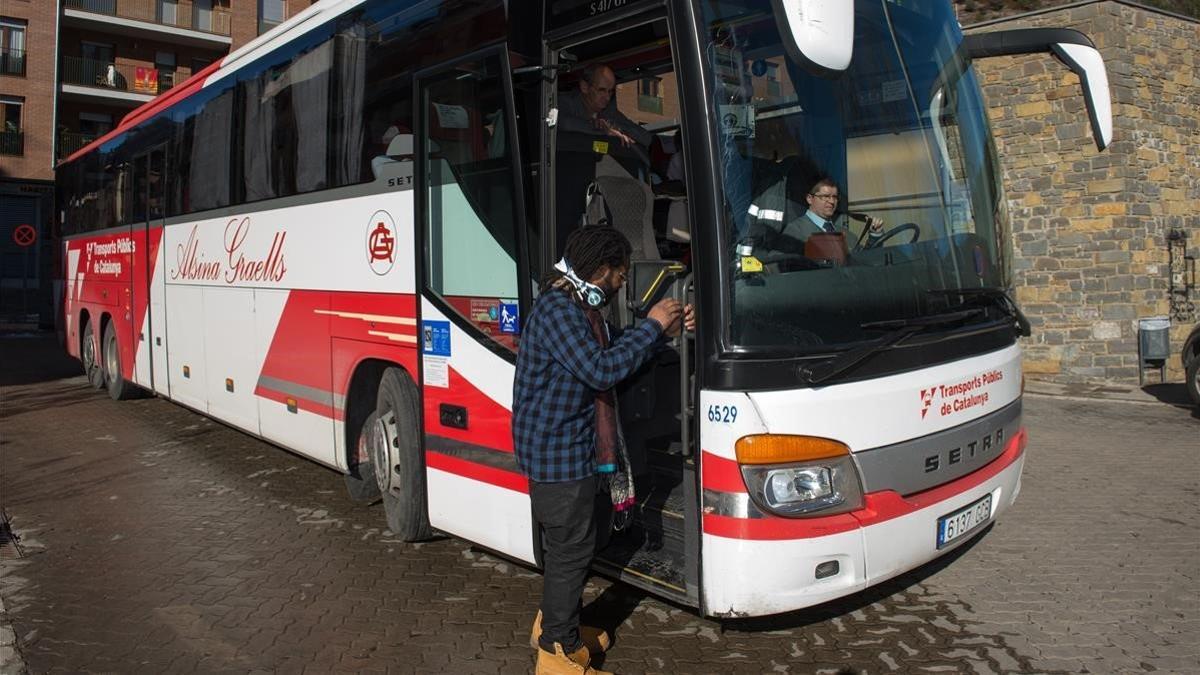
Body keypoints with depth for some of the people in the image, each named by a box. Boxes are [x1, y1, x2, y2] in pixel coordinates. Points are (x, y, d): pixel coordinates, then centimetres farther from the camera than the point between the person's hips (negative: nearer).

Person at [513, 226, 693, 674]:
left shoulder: (581, 309, 13)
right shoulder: (557, 310, -21)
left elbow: (615, 351, 22)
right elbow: (602, 369, -28)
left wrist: (665, 333, 9)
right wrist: (651, 326, -19)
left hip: (575, 449, 11)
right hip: (557, 454, -11)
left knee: (573, 543, 21)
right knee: (571, 549, 0)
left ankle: (552, 623, 39)